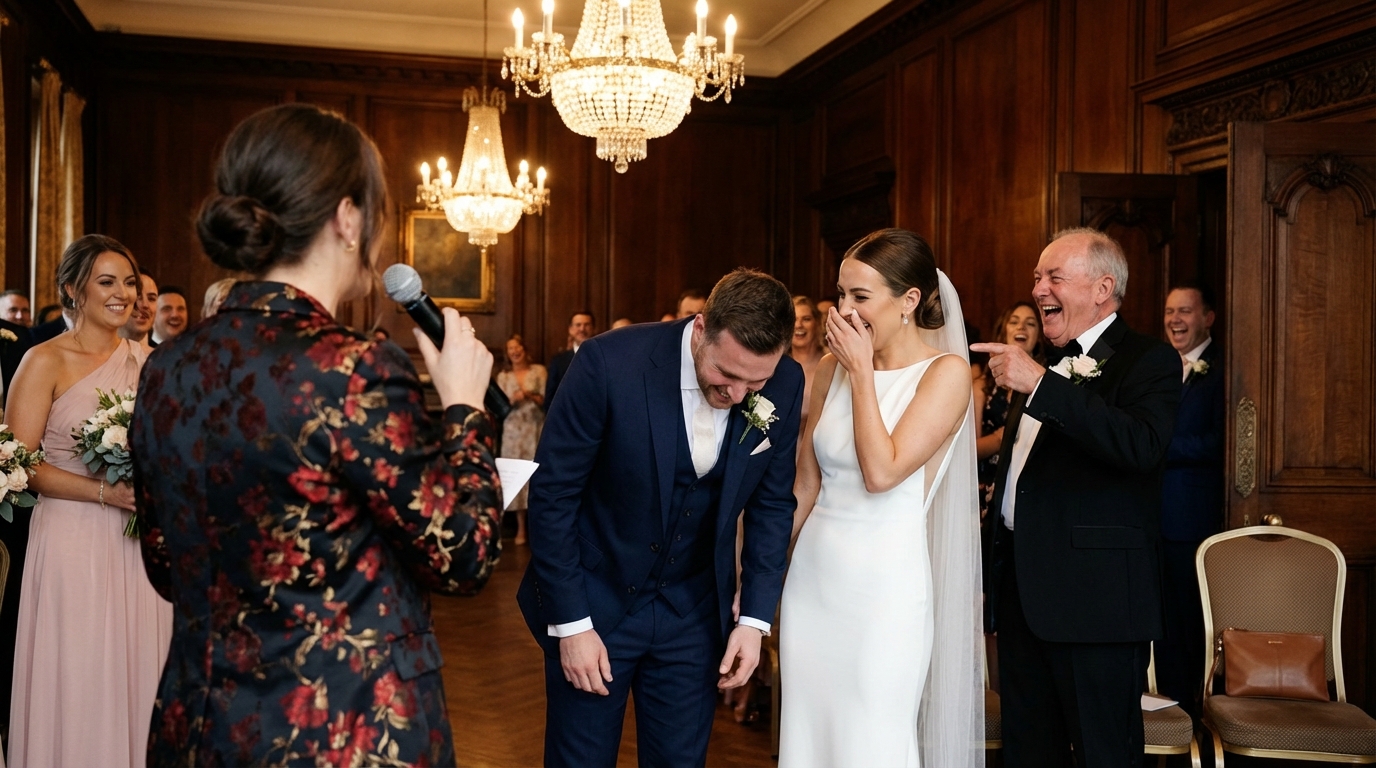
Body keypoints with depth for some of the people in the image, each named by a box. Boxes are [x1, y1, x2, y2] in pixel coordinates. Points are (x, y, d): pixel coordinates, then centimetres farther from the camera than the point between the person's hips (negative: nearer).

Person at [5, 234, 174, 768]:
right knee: (78, 684, 2)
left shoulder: (144, 359, 10)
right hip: (75, 539, -4)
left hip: (140, 542, 4)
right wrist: (106, 492, -18)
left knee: (137, 676, 8)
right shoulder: (46, 362, -4)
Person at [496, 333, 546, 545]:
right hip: (513, 431, 2)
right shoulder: (503, 376, 9)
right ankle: (521, 528, 3)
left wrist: (530, 396, -16)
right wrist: (513, 400, -14)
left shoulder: (539, 371, 3)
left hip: (536, 429, -2)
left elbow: (546, 399, 0)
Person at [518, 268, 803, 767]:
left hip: (694, 610, 3)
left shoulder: (784, 386, -11)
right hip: (593, 600, -3)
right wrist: (570, 623, -13)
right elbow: (551, 495, -15)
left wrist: (755, 617, -1)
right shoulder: (609, 363, -23)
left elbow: (771, 503, 3)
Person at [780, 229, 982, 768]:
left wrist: (862, 371, -12)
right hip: (813, 577, 5)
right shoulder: (833, 368, 7)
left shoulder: (946, 371, -8)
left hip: (884, 587, -5)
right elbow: (805, 485, 11)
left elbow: (881, 472, -19)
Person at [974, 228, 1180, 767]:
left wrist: (1039, 385, -27)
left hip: (1095, 599, -8)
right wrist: (990, 572, 21)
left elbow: (1142, 445, -28)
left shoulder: (1149, 362, -6)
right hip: (1020, 591, 8)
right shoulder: (1048, 365, 17)